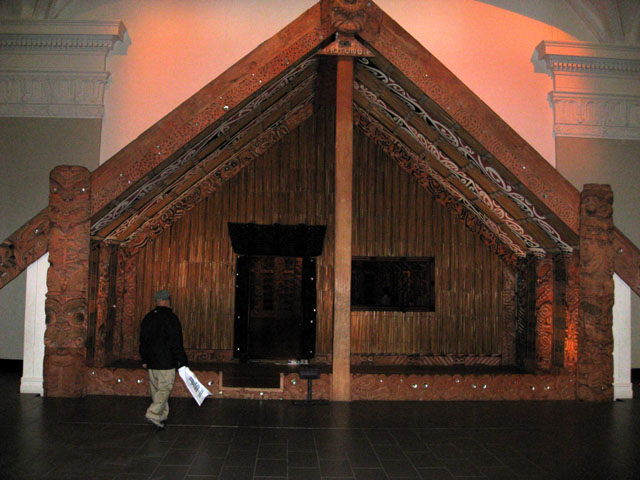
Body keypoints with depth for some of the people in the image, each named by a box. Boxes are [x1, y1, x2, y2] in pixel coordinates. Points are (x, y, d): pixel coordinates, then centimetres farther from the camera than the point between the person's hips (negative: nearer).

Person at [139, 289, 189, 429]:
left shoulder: (148, 317, 9)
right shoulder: (171, 318, -12)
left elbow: (143, 341, 15)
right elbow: (176, 343, -14)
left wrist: (144, 360, 23)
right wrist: (183, 362, -8)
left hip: (151, 362, 7)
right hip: (166, 361, -7)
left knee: (156, 389, 14)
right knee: (165, 388, -1)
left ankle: (162, 415, 23)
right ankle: (153, 414, -12)